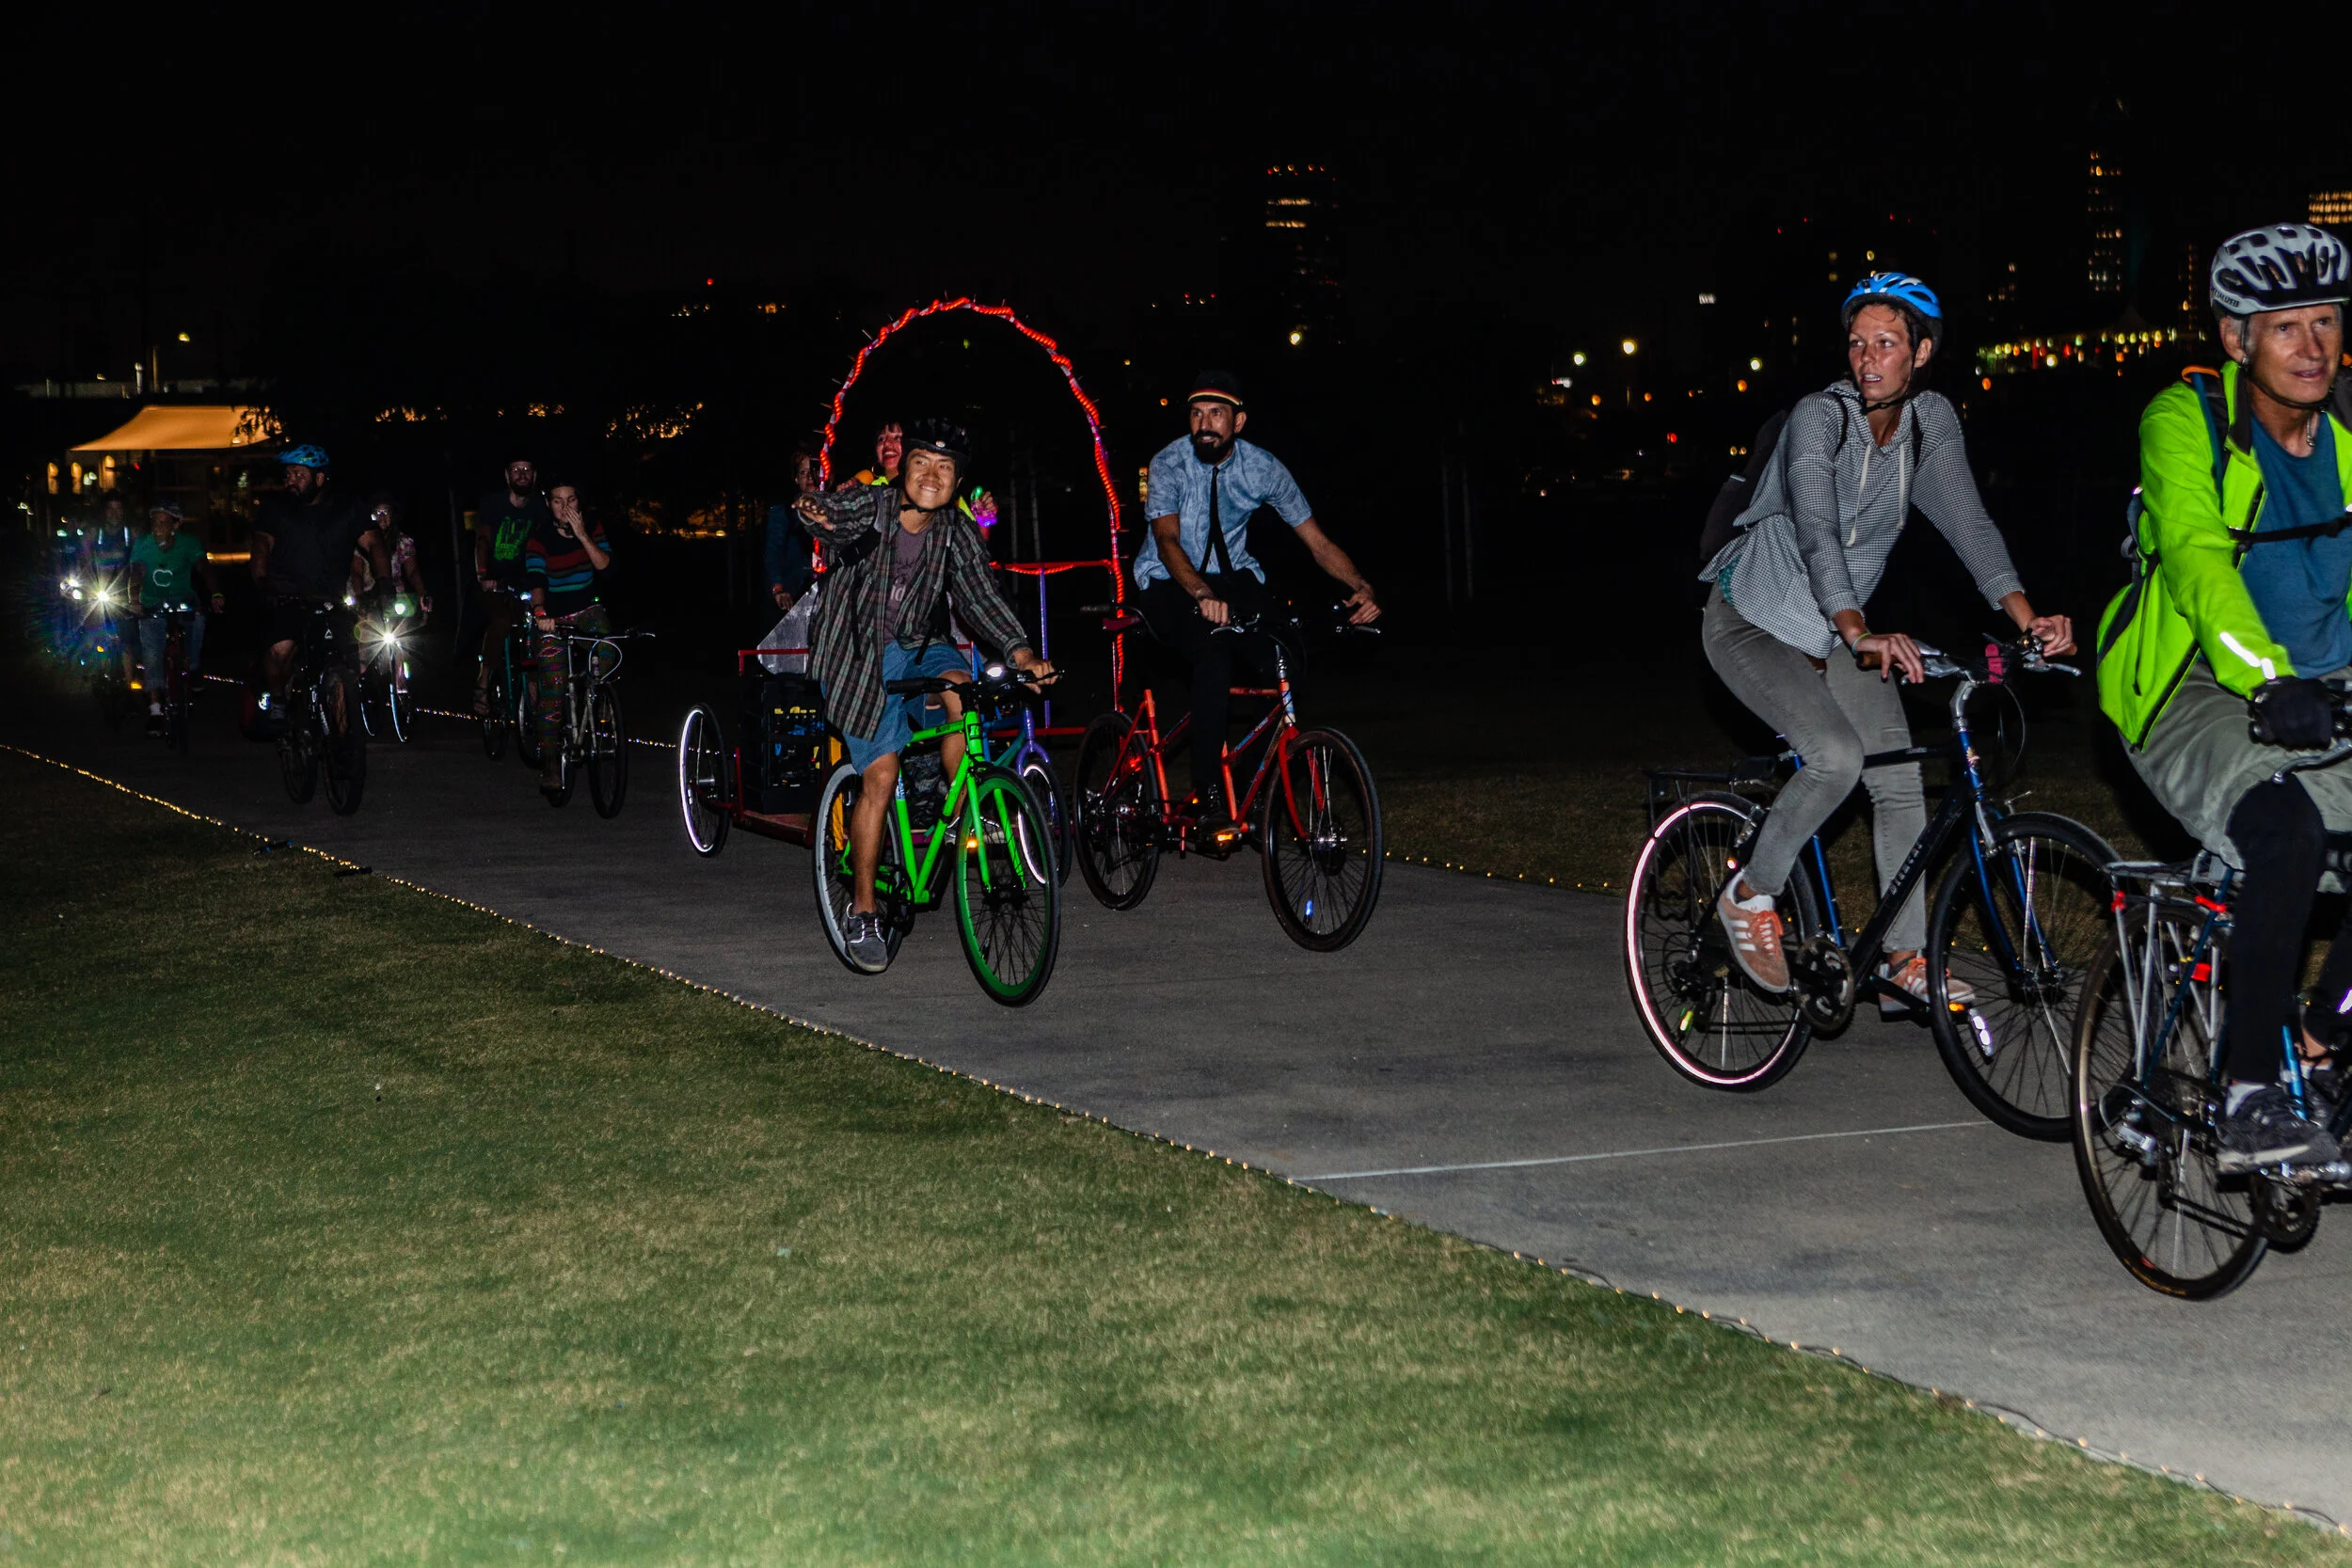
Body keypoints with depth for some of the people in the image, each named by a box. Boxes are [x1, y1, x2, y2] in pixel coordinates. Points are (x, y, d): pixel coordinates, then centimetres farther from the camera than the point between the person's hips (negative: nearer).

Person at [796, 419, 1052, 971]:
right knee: (880, 776, -10)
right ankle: (863, 913, 3)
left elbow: (980, 596, -13)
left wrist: (1020, 651, -26)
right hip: (858, 656, -3)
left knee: (960, 693, -30)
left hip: (919, 647, 3)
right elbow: (839, 515, -23)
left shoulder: (958, 533, -8)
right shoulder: (869, 506, -12)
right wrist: (817, 515, -46)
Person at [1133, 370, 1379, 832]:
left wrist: (1361, 586, -26)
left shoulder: (1263, 468, -9)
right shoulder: (1169, 463, -17)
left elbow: (1318, 542, -8)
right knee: (1214, 651, -33)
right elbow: (1167, 539, -31)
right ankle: (1208, 791, -31)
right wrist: (1202, 594, -50)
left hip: (1230, 577, 4)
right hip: (1171, 585, -4)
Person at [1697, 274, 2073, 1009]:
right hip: (1753, 623, -6)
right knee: (1836, 756, -26)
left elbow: (1967, 521, -15)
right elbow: (1816, 532, -37)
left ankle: (1905, 961, 5)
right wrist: (1860, 634, -52)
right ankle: (1751, 895, -4)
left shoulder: (1931, 421, -6)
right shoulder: (1820, 417, -24)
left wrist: (2025, 614, -30)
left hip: (1833, 629, 6)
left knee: (1901, 777, -4)